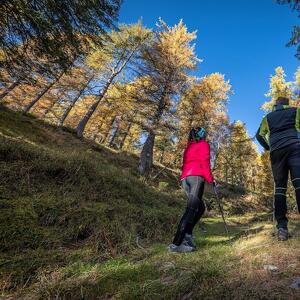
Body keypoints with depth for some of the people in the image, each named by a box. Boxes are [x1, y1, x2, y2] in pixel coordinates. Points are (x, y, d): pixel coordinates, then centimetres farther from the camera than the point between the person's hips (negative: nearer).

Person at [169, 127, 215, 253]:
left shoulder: (189, 146, 30)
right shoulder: (203, 144, 11)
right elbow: (204, 162, -1)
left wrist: (186, 177, 19)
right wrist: (210, 179, 5)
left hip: (185, 178, 8)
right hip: (196, 176, -7)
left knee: (200, 207, 14)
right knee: (191, 209, -14)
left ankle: (187, 236, 3)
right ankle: (176, 244, -20)